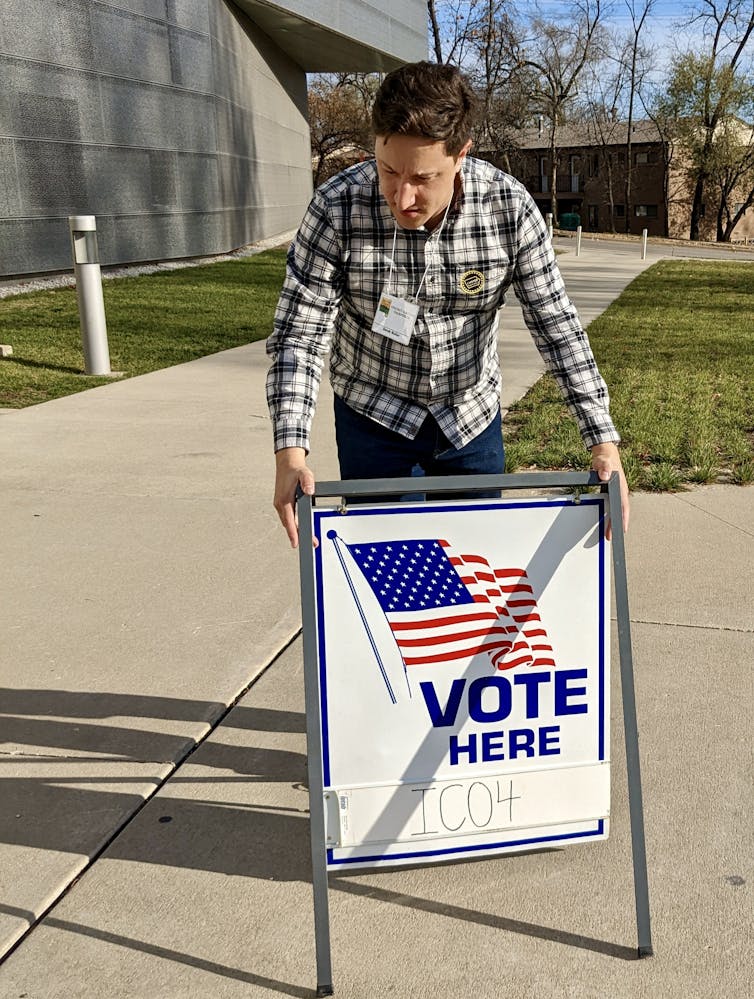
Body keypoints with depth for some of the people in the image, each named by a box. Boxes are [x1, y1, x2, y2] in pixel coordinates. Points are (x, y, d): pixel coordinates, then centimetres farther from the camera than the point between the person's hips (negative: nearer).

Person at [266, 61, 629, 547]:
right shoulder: (337, 208, -23)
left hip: (472, 415, 2)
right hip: (372, 415, -1)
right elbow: (299, 337, -20)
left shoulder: (511, 207, -19)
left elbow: (558, 327, -14)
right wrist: (291, 449, -33)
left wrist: (604, 442, -20)